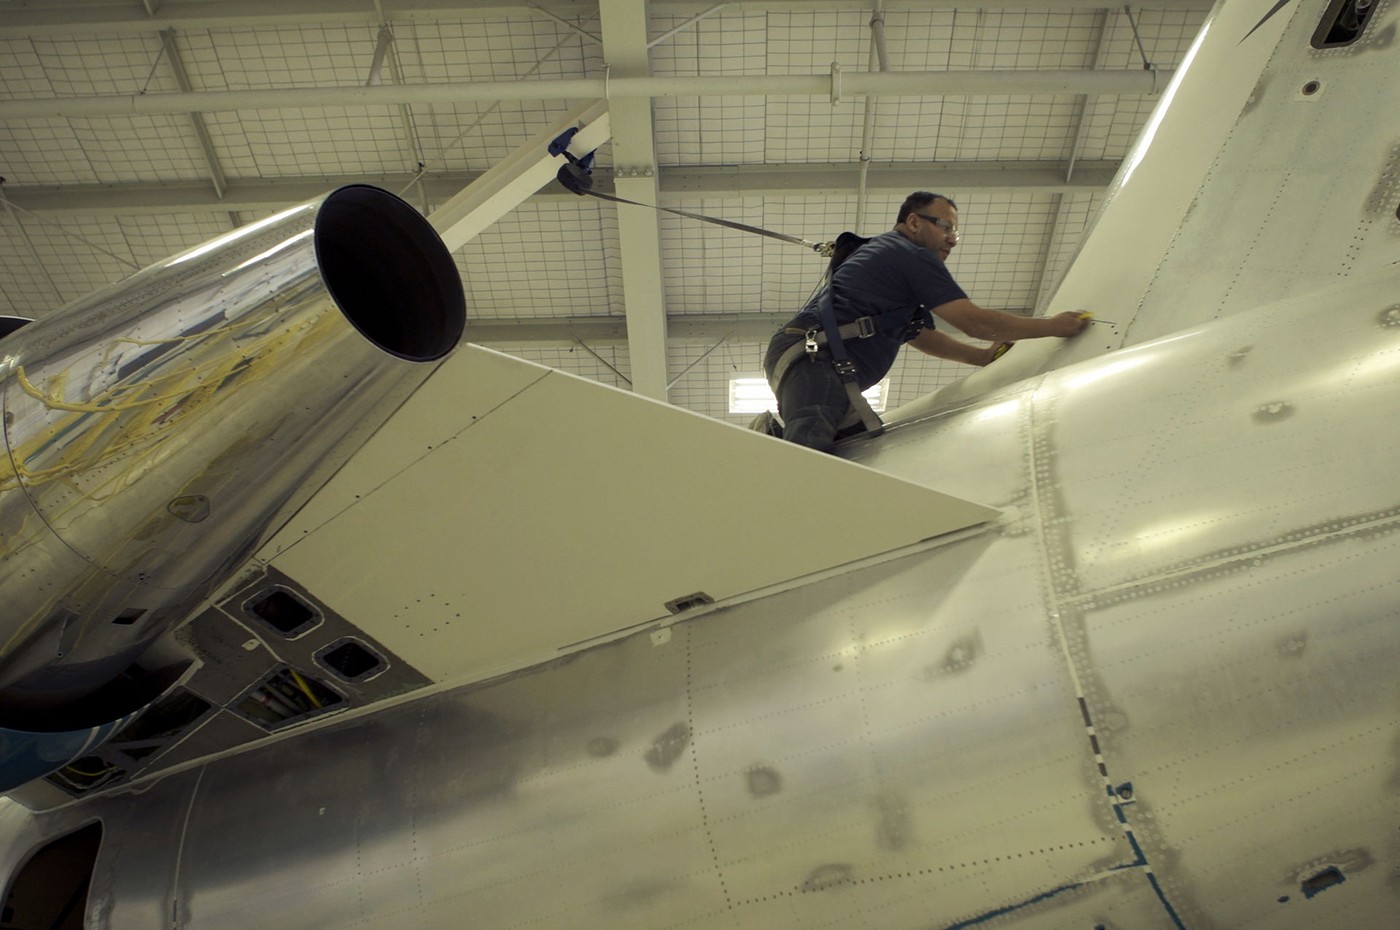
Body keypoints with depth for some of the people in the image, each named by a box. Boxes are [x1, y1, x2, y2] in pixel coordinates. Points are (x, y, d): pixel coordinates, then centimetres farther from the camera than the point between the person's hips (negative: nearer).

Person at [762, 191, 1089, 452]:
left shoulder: (889, 256, 32)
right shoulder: (914, 256, 1)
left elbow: (920, 335, 37)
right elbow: (974, 320, -4)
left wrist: (985, 356, 32)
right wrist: (1054, 326, 4)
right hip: (810, 357, -11)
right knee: (809, 443, -33)